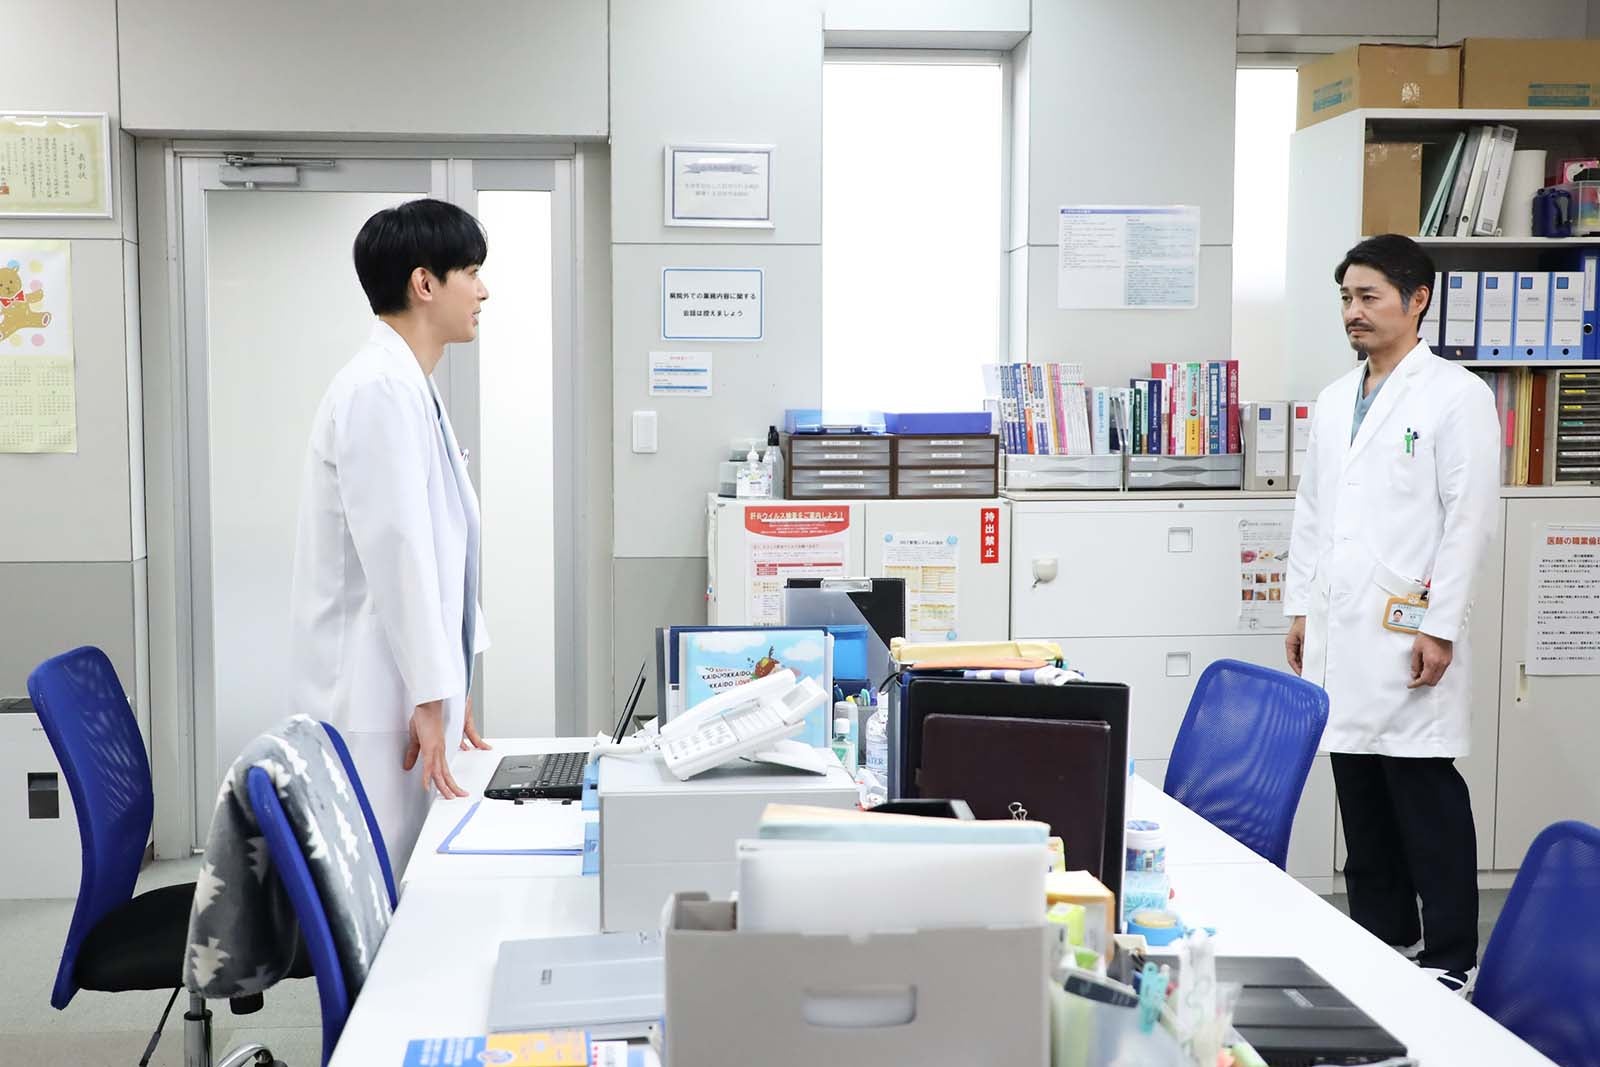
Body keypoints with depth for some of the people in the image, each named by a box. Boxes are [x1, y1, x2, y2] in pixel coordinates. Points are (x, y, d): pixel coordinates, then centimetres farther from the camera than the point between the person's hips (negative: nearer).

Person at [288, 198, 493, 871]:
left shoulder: (413, 389, 16)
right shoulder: (380, 389, -15)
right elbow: (396, 551, -19)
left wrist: (449, 682, 18)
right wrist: (431, 696, -17)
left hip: (407, 683, 10)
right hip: (373, 695, -9)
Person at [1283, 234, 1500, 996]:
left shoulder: (1457, 394, -4)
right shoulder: (1333, 401, 15)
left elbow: (1470, 518, -9)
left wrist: (1440, 627, -13)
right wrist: (1301, 608, 13)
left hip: (1407, 634, -6)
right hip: (1339, 633, 6)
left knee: (1426, 798, -2)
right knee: (1360, 800, 10)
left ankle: (1451, 958, 8)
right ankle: (1380, 941, 21)